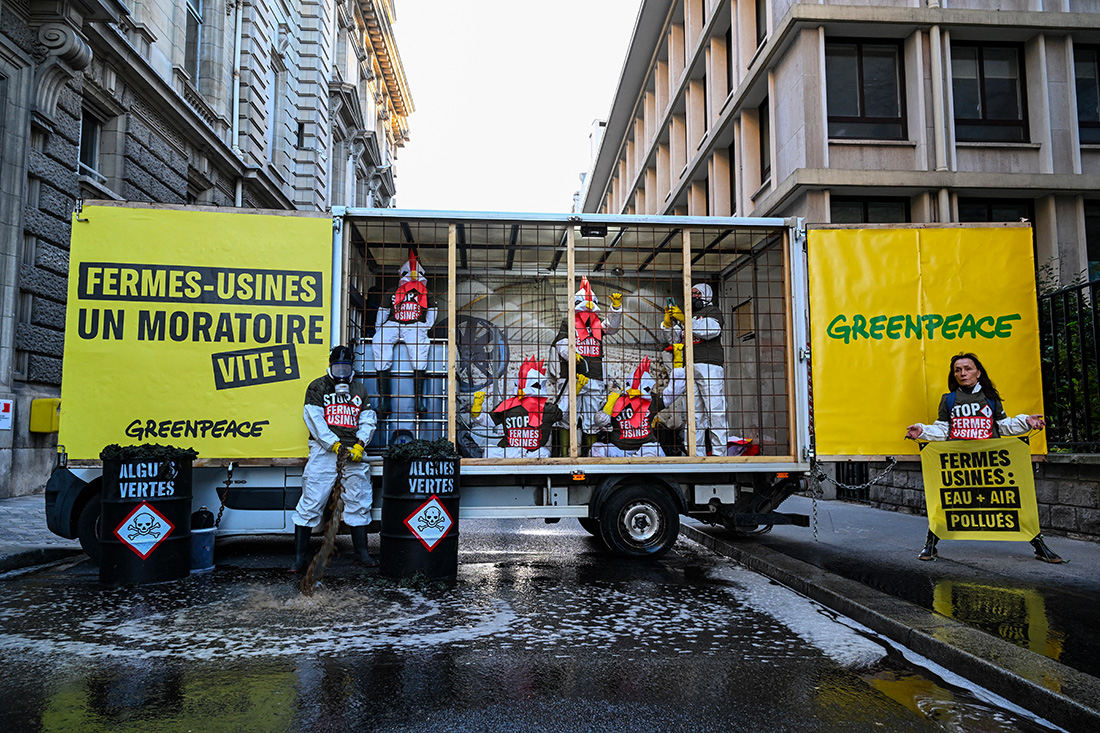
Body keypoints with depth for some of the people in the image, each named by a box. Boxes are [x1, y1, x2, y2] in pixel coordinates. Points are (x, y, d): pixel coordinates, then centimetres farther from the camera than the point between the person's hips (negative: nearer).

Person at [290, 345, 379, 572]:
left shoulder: (359, 390, 18)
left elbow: (368, 420, 12)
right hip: (324, 451, -3)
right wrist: (335, 445, -14)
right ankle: (300, 557, 3)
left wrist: (360, 444, -6)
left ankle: (362, 554, 17)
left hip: (353, 453, 4)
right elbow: (314, 419, -5)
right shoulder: (317, 387, 6)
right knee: (311, 503, -5)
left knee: (359, 503, 6)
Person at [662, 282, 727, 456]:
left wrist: (684, 320, -14)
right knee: (694, 413, 2)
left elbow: (710, 330, -10)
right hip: (689, 368, 6)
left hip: (709, 367, -6)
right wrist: (668, 321, 2)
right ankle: (696, 453, 4)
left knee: (715, 410, -11)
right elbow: (673, 338, 18)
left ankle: (719, 452, -11)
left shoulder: (713, 311, 10)